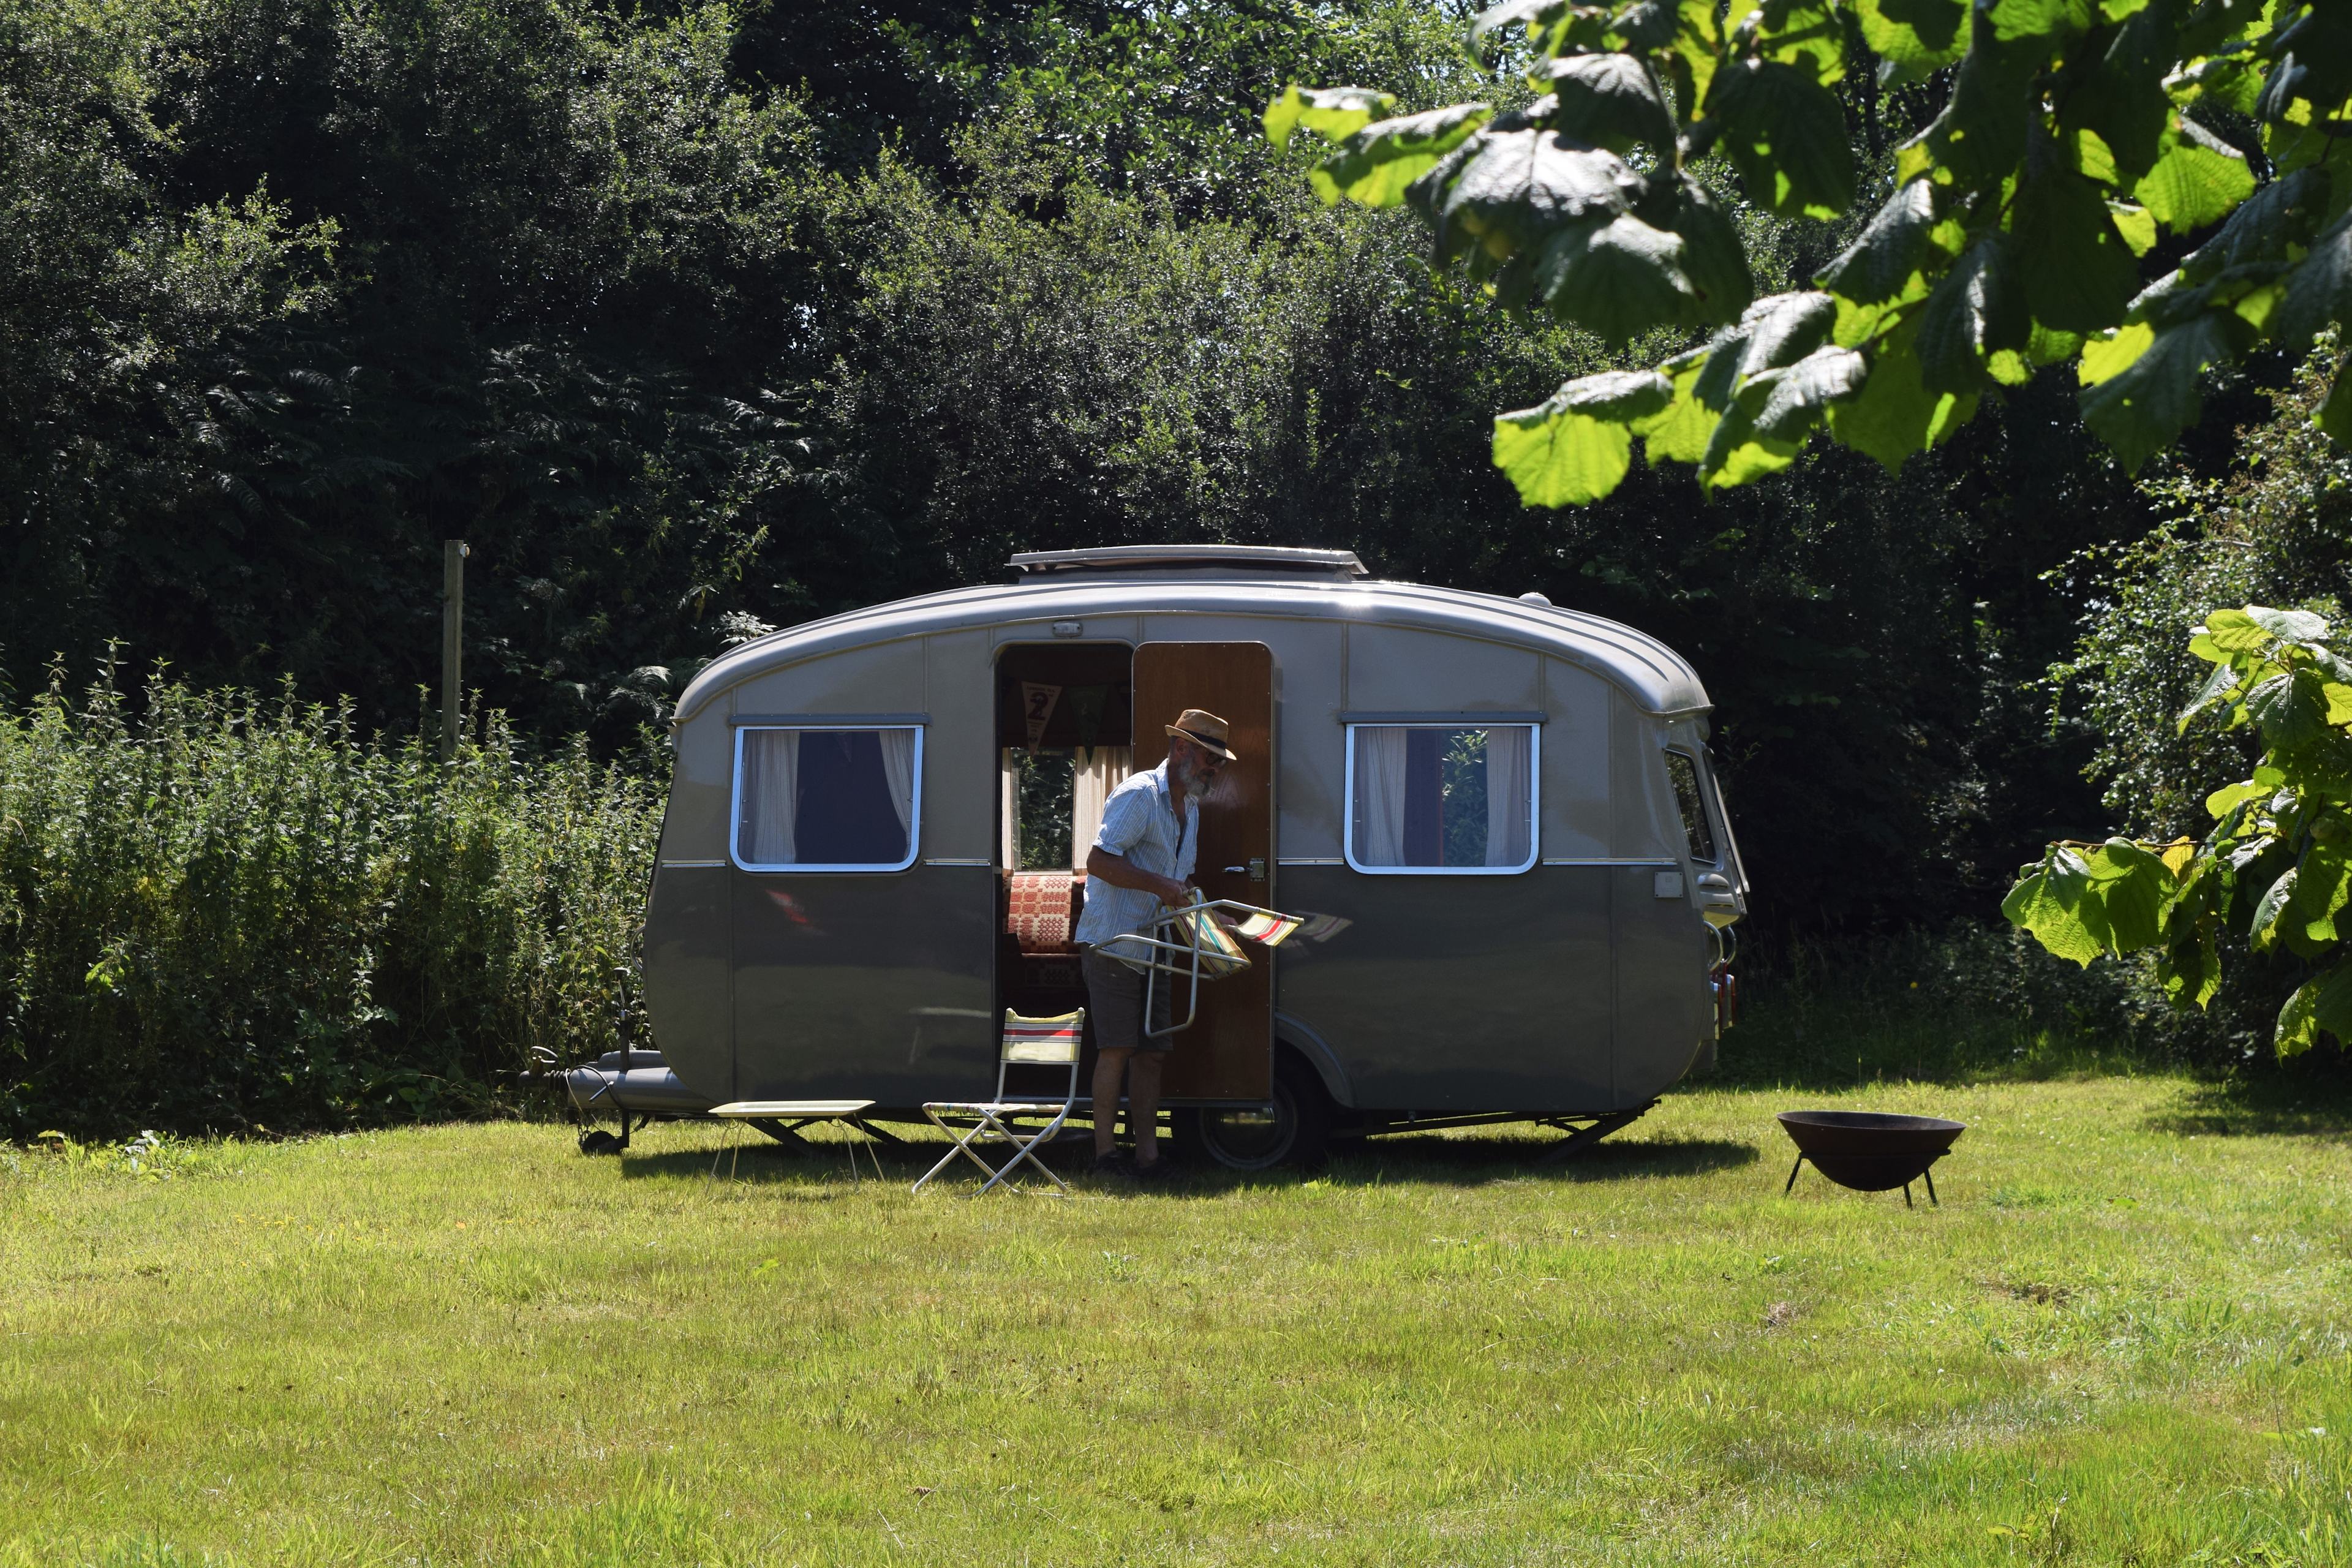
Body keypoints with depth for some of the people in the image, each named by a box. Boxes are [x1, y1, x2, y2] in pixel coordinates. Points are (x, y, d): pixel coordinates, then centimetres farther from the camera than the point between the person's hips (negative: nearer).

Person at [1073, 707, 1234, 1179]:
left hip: (1154, 947, 9)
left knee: (1153, 1051, 4)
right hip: (1111, 942, -9)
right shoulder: (1139, 796, -12)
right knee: (1117, 1048, -11)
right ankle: (1104, 1154, -9)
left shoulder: (1189, 808, 18)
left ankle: (1147, 1156, 5)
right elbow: (1099, 861, -21)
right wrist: (1159, 885, -28)